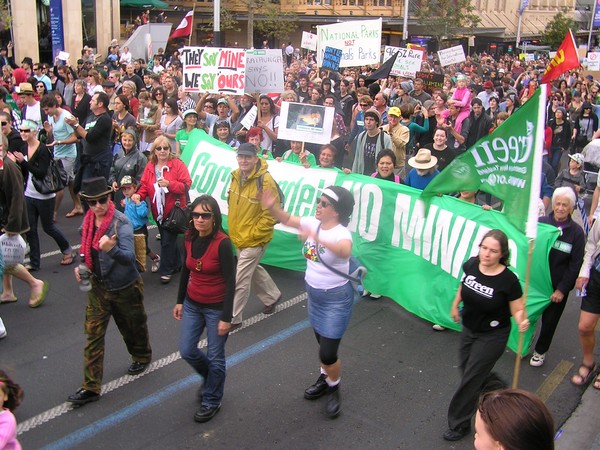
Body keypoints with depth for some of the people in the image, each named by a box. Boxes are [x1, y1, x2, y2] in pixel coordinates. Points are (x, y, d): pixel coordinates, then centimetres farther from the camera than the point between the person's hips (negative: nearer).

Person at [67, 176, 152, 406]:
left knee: (133, 327, 18)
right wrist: (81, 265, -3)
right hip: (98, 287, 5)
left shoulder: (121, 222, -24)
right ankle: (91, 387, 8)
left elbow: (129, 257, -35)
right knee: (93, 334, 2)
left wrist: (111, 249, -54)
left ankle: (142, 357, 48)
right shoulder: (88, 222, -4)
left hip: (126, 288, -5)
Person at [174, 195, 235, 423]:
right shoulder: (189, 238, -4)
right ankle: (210, 377, 43)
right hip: (192, 304, 6)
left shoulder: (222, 243, -22)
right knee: (187, 351, 12)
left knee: (215, 357, 8)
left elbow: (230, 282, -19)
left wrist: (226, 317, -18)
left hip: (216, 308, -6)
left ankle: (212, 401, 31)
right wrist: (180, 301, 12)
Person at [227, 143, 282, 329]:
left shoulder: (265, 181, -23)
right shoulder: (236, 176, -1)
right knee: (253, 269, 25)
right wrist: (233, 229, 10)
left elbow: (270, 215, -21)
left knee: (240, 280, -2)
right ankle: (272, 296, 49)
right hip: (238, 236, 8)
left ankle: (232, 318, 13)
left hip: (255, 239, -8)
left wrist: (251, 235, -17)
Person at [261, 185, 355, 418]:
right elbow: (287, 219, 6)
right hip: (314, 294, 7)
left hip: (336, 298, -7)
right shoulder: (312, 223, -5)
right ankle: (325, 379, 47)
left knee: (328, 353, -2)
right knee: (322, 343, 24)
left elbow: (344, 251, -48)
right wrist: (271, 207, -14)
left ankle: (334, 390, 26)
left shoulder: (341, 233, -26)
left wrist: (317, 239, -64)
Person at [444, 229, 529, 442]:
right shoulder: (471, 265, -14)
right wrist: (455, 304, 16)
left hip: (492, 336, -5)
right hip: (468, 329, 6)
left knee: (471, 379, 3)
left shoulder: (508, 280, -27)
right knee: (465, 367, 21)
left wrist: (522, 322, -38)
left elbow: (518, 310, -17)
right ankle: (493, 384, 53)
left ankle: (459, 424, 22)